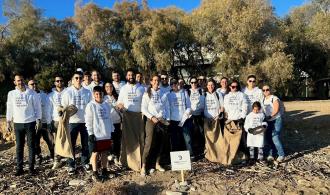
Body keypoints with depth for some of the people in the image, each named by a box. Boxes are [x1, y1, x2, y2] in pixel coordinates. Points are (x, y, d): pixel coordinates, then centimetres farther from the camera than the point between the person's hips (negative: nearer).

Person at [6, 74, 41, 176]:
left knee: (31, 145, 3)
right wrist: (8, 122, 6)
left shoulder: (32, 93, -3)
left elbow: (37, 107, 0)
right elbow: (9, 108, 9)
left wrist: (38, 120, -5)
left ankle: (31, 167, 12)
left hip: (30, 123, -2)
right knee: (19, 146, 7)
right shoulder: (11, 94, 4)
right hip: (17, 124, 2)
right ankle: (19, 168, 15)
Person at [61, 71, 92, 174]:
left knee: (85, 144, 10)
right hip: (72, 121, -1)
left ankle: (85, 163, 25)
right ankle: (71, 165, 19)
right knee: (71, 144, 6)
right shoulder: (67, 92, -1)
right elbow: (63, 107, 1)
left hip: (85, 121, 1)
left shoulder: (87, 92, 3)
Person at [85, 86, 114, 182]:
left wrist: (112, 130, 12)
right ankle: (95, 173, 16)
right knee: (95, 153, 5)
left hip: (106, 134, 5)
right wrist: (91, 133, -12)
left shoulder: (106, 105, 8)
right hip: (96, 135, -5)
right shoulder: (90, 106, -7)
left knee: (104, 153, 14)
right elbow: (88, 121, -8)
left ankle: (104, 170, 27)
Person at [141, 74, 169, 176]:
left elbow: (167, 108, 14)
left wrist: (167, 119, 4)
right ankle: (144, 166, -1)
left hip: (162, 121, 4)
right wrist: (151, 117, -13)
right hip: (151, 121, -3)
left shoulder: (163, 94, 10)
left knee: (160, 144, 9)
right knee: (149, 144, -8)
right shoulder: (147, 94, 2)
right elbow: (143, 109, -3)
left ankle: (157, 164, 22)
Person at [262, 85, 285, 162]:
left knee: (275, 138, -14)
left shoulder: (274, 98, -9)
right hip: (268, 121, 7)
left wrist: (270, 116, -27)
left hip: (276, 120, -7)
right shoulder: (264, 99, 10)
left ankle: (281, 155, -1)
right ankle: (270, 155, 15)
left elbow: (276, 110, -18)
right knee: (268, 138, 5)